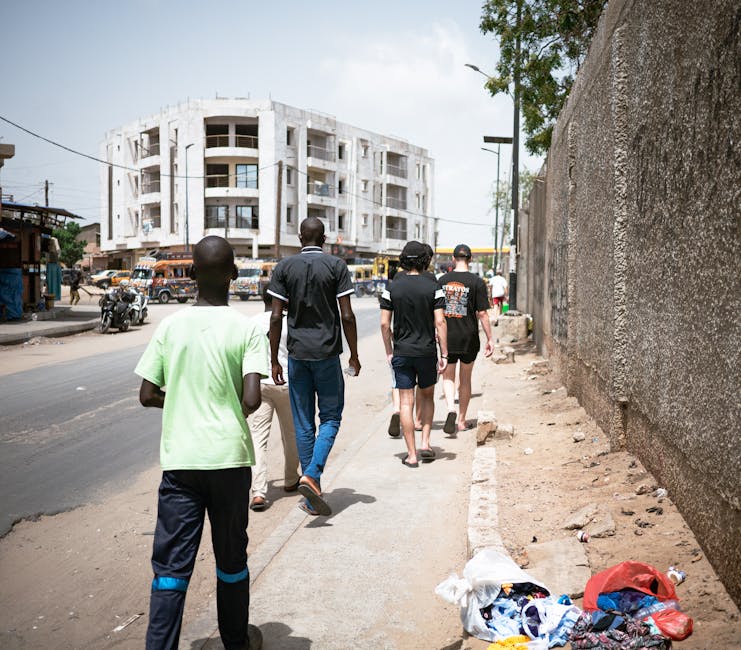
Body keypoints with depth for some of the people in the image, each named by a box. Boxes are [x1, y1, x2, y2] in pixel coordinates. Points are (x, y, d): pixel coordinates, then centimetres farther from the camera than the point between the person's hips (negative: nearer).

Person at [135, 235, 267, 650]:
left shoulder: (170, 326, -1)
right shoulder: (246, 329, -8)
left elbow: (148, 395, 0)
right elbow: (252, 400, -16)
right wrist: (233, 413, 6)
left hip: (179, 458, 1)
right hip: (228, 457, -1)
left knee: (171, 564, 6)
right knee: (231, 557, 16)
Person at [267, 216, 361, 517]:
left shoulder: (284, 267, 2)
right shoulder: (336, 266, -3)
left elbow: (276, 317, -2)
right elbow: (347, 316, -7)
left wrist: (274, 360, 5)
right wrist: (354, 355, 4)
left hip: (297, 353, 2)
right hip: (327, 353, -2)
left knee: (303, 424, 8)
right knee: (330, 417, 10)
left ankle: (312, 498, 13)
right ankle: (311, 475, -12)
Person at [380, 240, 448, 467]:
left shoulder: (392, 287, -3)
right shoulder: (433, 287, -5)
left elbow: (385, 323, -4)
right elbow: (440, 323, -10)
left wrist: (389, 351, 7)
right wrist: (444, 355, -5)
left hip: (402, 352, 0)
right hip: (427, 351, 0)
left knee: (406, 403, 4)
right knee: (426, 397, 20)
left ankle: (412, 455, 6)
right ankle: (425, 443, 11)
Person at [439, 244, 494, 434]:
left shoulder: (442, 280, 1)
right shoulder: (476, 282, -6)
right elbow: (482, 313, -8)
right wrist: (489, 339, -2)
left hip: (447, 337, 1)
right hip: (468, 337, -1)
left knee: (448, 377, 9)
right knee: (465, 379, 12)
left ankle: (451, 410, -17)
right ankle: (462, 420, 21)